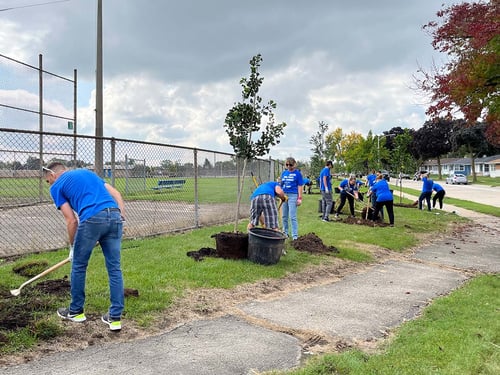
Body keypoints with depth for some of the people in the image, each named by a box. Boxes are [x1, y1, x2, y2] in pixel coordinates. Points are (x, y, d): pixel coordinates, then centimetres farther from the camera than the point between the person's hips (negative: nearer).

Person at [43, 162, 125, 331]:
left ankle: (76, 311, 32)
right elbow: (116, 193, 19)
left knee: (79, 266, 17)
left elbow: (71, 221, 9)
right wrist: (121, 218, 14)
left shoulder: (57, 187, 16)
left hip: (92, 219, -5)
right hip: (115, 216, 5)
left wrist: (72, 247, 21)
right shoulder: (88, 172, 31)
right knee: (115, 268, 10)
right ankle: (115, 317, 11)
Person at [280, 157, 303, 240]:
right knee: (284, 216, 13)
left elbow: (300, 186, -4)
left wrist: (300, 198, -8)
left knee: (292, 217, -8)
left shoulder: (297, 173, -2)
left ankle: (295, 236, -3)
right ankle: (285, 232, 27)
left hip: (293, 196, -5)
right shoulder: (284, 173, 11)